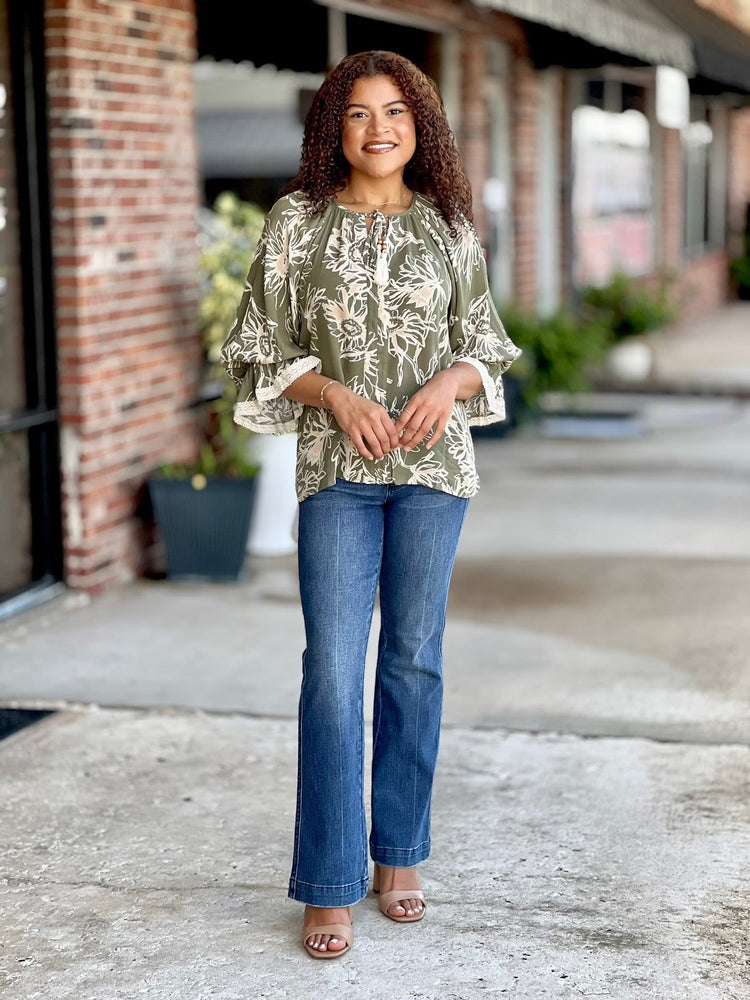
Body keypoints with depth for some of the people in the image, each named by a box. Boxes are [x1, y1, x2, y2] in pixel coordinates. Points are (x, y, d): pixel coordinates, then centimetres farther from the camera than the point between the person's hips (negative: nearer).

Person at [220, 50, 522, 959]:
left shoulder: (447, 225, 6)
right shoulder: (297, 220, 1)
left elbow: (485, 346, 11)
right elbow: (260, 349, 3)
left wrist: (450, 382, -10)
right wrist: (334, 392, -13)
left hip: (434, 463, 2)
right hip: (337, 470, -2)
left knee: (414, 656, 9)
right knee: (332, 668, -6)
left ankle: (398, 854, 24)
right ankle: (329, 887, 2)